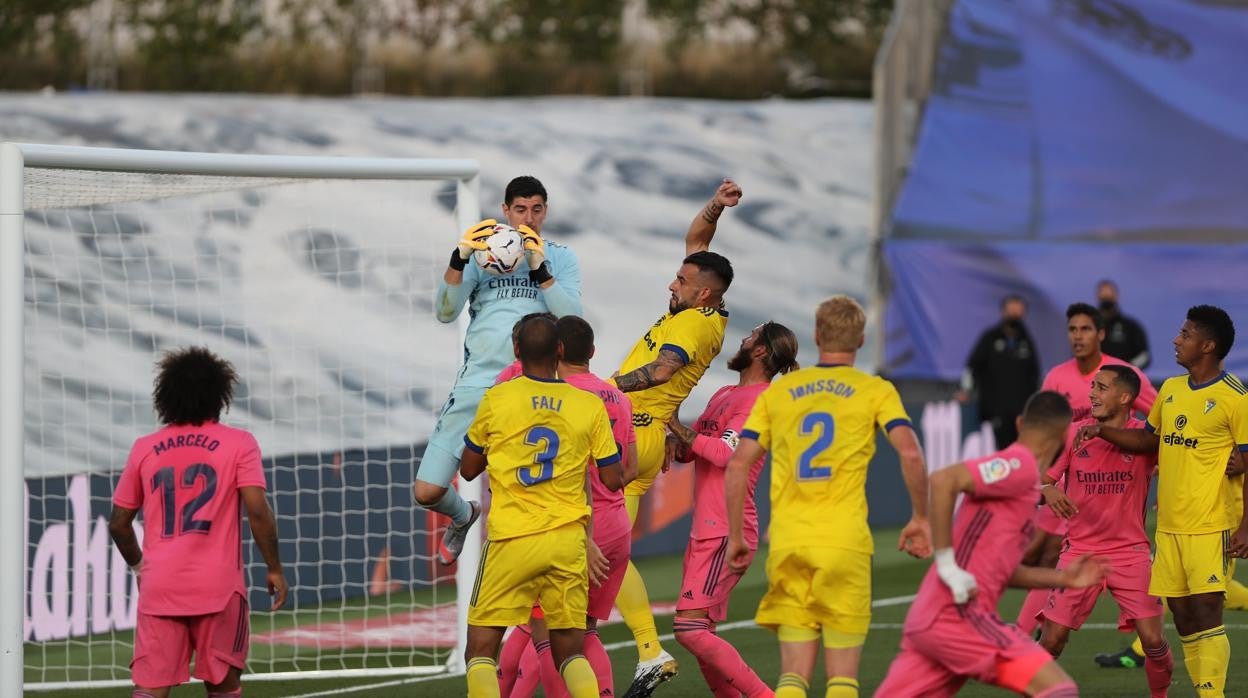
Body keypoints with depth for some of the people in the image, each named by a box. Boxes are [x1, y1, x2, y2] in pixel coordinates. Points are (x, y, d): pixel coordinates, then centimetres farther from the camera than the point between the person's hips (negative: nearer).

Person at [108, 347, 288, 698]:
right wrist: (275, 569, 1)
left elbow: (118, 523, 13)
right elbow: (258, 512, -9)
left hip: (159, 588, 2)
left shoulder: (144, 448, 9)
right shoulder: (238, 444, 0)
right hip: (218, 587, -2)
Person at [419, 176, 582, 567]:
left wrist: (539, 268, -14)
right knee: (426, 492, -3)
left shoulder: (561, 260, 10)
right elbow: (445, 313, 1)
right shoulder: (482, 252, 10)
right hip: (476, 384, 1)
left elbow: (572, 317, -4)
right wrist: (459, 259, -14)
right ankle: (463, 516, 30)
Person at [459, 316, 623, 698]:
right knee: (570, 651, 11)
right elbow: (612, 480, 6)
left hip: (511, 539, -2)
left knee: (481, 649, 4)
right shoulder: (590, 406, 2)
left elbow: (468, 469, 11)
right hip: (568, 539, 2)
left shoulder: (496, 399, -2)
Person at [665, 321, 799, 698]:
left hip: (727, 535, -9)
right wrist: (674, 441, -2)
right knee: (700, 634, 9)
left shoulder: (759, 399, -10)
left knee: (690, 629, -17)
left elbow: (726, 452, -21)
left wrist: (677, 427, -13)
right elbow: (691, 447, 21)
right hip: (704, 532, 9)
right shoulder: (724, 395, 19)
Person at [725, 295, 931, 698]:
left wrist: (736, 537, 14)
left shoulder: (777, 391, 13)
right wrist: (920, 518, 3)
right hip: (845, 542, -2)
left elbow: (737, 466, 7)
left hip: (788, 544, 2)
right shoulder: (875, 391, 5)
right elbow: (910, 453, -9)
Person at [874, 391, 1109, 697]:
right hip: (957, 615, -10)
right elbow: (943, 481, -22)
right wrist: (948, 566, -20)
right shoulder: (1021, 466, -8)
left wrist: (1061, 578, 26)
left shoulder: (1020, 476, 22)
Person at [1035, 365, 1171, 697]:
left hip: (1131, 552, -1)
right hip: (1080, 550, 1)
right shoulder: (1073, 435, -2)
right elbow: (1039, 482, -1)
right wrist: (1047, 491, -24)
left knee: (1153, 640, -9)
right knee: (1052, 638, -7)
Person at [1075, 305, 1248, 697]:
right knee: (1182, 616, 6)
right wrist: (1103, 431, 12)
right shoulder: (1170, 390, 13)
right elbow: (1150, 440, 27)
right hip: (1168, 526, 7)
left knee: (1205, 611, -12)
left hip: (1208, 529, -7)